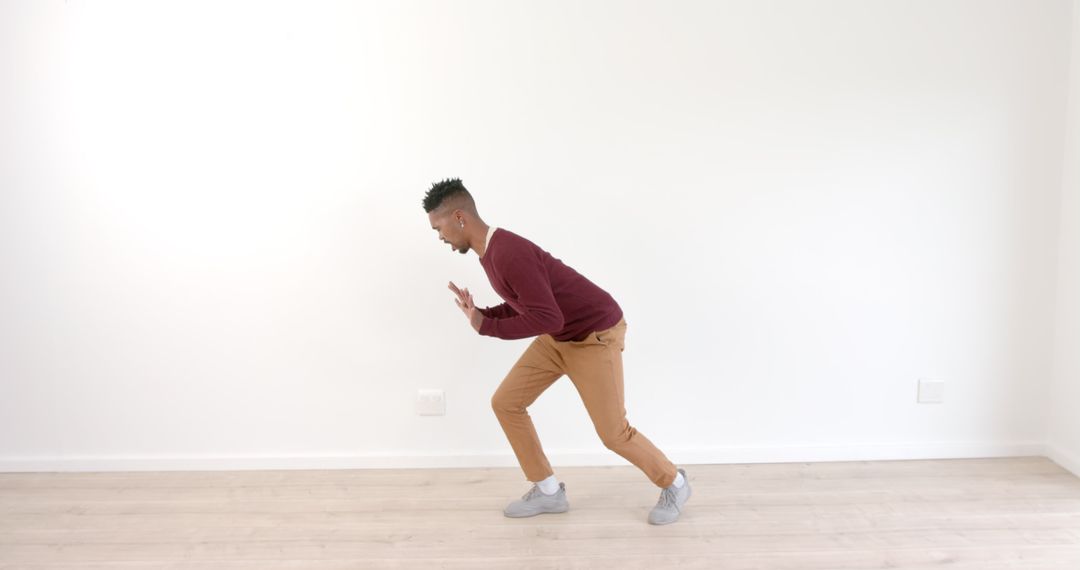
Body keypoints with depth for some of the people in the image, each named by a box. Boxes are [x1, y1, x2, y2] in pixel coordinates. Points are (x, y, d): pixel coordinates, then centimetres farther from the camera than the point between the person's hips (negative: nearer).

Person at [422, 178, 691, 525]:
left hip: (595, 335, -9)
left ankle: (673, 483, 24)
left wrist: (485, 326, -24)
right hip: (559, 337, 10)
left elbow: (547, 318, -33)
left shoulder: (508, 253, -29)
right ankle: (548, 490, 15)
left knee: (613, 433, -2)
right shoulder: (492, 250, 2)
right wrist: (479, 314, -2)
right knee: (505, 403, 4)